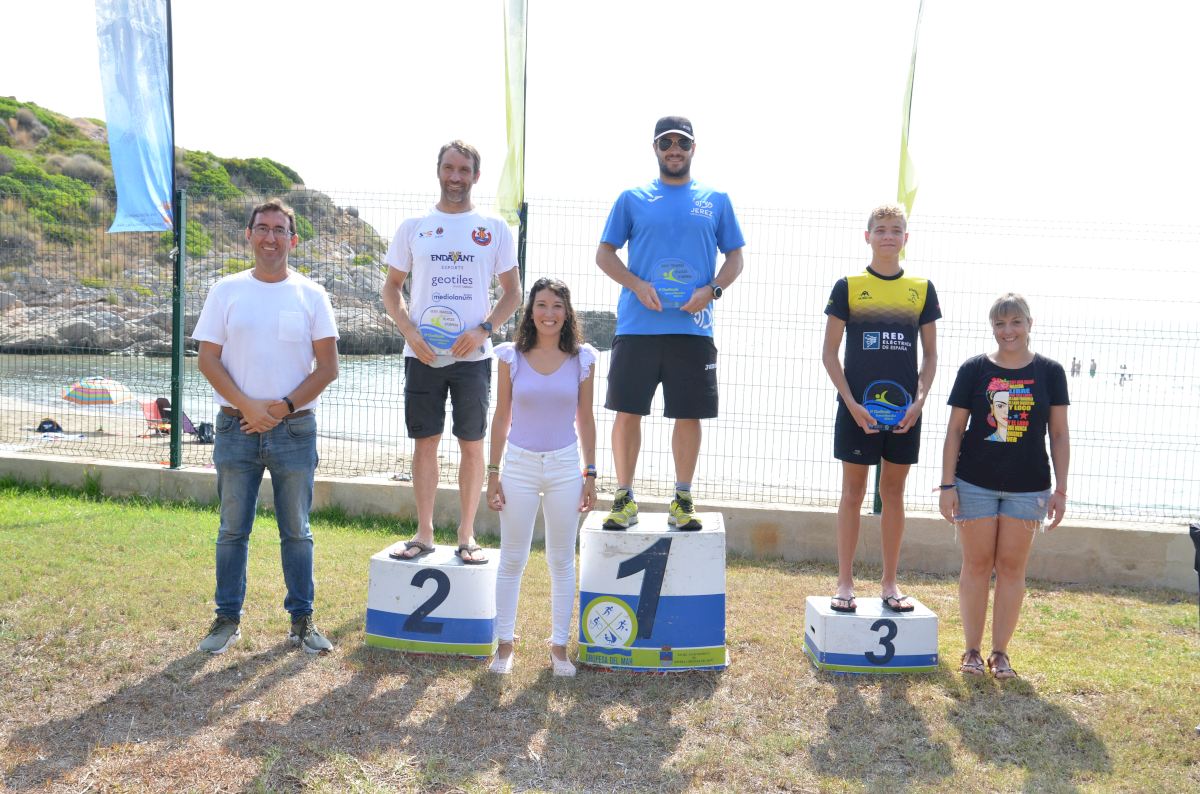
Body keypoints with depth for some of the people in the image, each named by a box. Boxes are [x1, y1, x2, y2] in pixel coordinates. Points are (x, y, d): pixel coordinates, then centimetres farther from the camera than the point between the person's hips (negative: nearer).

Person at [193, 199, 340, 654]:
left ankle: (302, 620, 19)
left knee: (297, 531, 8)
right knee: (233, 530, 9)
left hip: (295, 430, 0)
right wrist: (248, 407, -13)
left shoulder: (311, 295, 2)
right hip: (236, 428, 1)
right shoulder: (226, 291, 4)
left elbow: (327, 367, -1)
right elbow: (207, 360, 0)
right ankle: (228, 617, 22)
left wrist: (285, 407, -13)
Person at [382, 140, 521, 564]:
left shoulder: (494, 229, 6)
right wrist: (410, 331, -6)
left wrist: (483, 329, -10)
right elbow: (391, 287, 11)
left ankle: (466, 536, 14)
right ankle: (424, 533, 16)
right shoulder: (413, 227, 8)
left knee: (472, 444, 3)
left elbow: (512, 292, 7)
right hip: (422, 353, 1)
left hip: (472, 355, -1)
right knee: (425, 441, 5)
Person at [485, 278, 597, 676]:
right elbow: (501, 418, 2)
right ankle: (505, 643, 23)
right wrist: (493, 472, 0)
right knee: (511, 560, 9)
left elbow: (585, 420, 4)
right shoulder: (511, 356, -2)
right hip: (519, 465, 0)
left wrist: (590, 474, 2)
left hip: (565, 467, 0)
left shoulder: (582, 359, -1)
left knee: (562, 561, 10)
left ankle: (559, 645, 23)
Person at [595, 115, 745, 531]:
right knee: (628, 412, 1)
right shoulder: (632, 198, 9)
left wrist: (711, 290, -7)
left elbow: (735, 257, 12)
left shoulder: (716, 200, 11)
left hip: (693, 329, 1)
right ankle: (624, 498, 14)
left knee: (689, 415, 4)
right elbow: (604, 254, 8)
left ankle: (683, 500, 17)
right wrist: (637, 285, -10)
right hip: (637, 326, 0)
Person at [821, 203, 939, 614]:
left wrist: (919, 400, -5)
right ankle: (845, 582, 14)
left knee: (894, 492, 10)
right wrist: (851, 402, -11)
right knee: (853, 490, 4)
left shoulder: (922, 289, 6)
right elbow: (829, 352, -1)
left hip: (904, 411, 2)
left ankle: (889, 582, 21)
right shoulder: (848, 287, -1)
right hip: (858, 407, -2)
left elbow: (930, 353, 9)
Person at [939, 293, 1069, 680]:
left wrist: (1060, 490, -1)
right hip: (975, 483, -1)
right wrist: (947, 484, -4)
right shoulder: (974, 369, -1)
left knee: (1012, 566, 6)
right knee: (977, 564, 5)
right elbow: (955, 429, 0)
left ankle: (1000, 652, 18)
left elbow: (1060, 434, 4)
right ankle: (972, 650, 16)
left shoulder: (1049, 372, 2)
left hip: (1028, 487, 1)